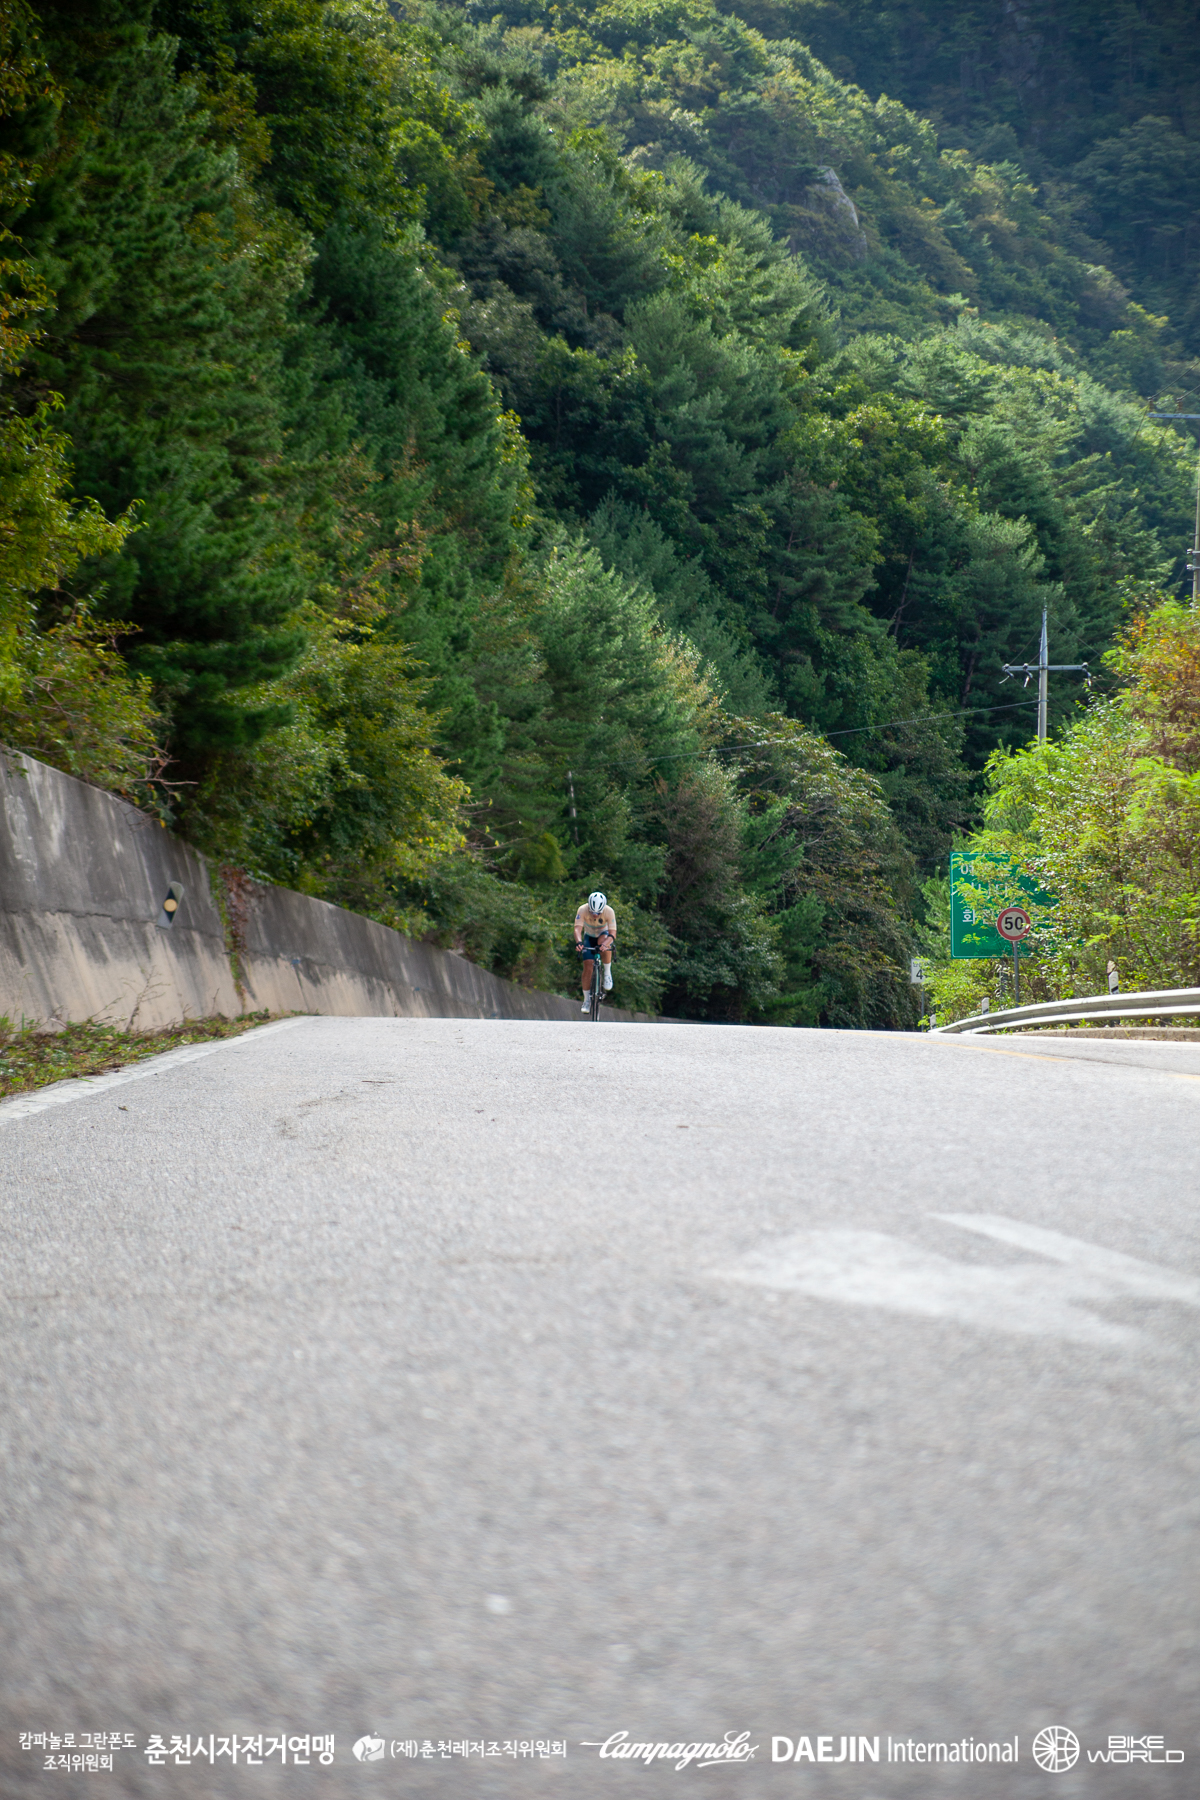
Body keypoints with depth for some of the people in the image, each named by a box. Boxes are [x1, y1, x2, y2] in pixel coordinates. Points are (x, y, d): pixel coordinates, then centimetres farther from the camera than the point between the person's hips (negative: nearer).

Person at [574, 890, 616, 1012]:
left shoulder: (609, 911, -30)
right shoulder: (583, 910, -28)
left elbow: (612, 933, -35)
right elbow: (578, 928, -37)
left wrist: (604, 944, -55)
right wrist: (578, 942, -57)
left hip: (604, 934, -1)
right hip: (589, 936, 1)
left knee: (603, 942, -37)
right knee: (588, 965, -12)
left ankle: (607, 973, -16)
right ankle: (587, 1000, 0)